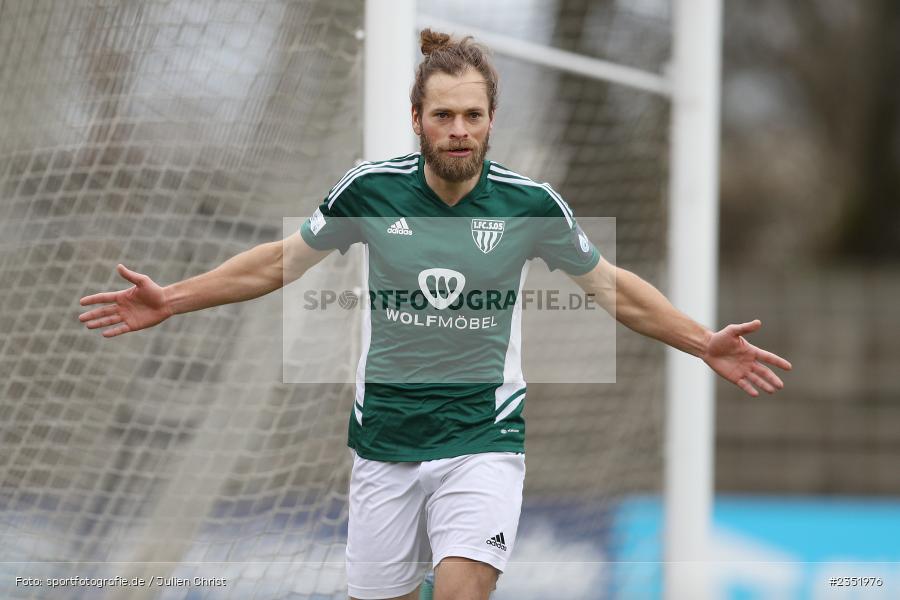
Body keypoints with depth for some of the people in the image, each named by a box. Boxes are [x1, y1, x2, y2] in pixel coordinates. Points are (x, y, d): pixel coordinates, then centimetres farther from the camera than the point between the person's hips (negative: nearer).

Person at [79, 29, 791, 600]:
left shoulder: (530, 204, -6)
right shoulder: (371, 188, -5)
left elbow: (611, 285, 9)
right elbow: (280, 261, 9)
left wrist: (705, 343, 3)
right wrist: (172, 299, 5)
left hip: (484, 437, -2)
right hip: (385, 442, 2)